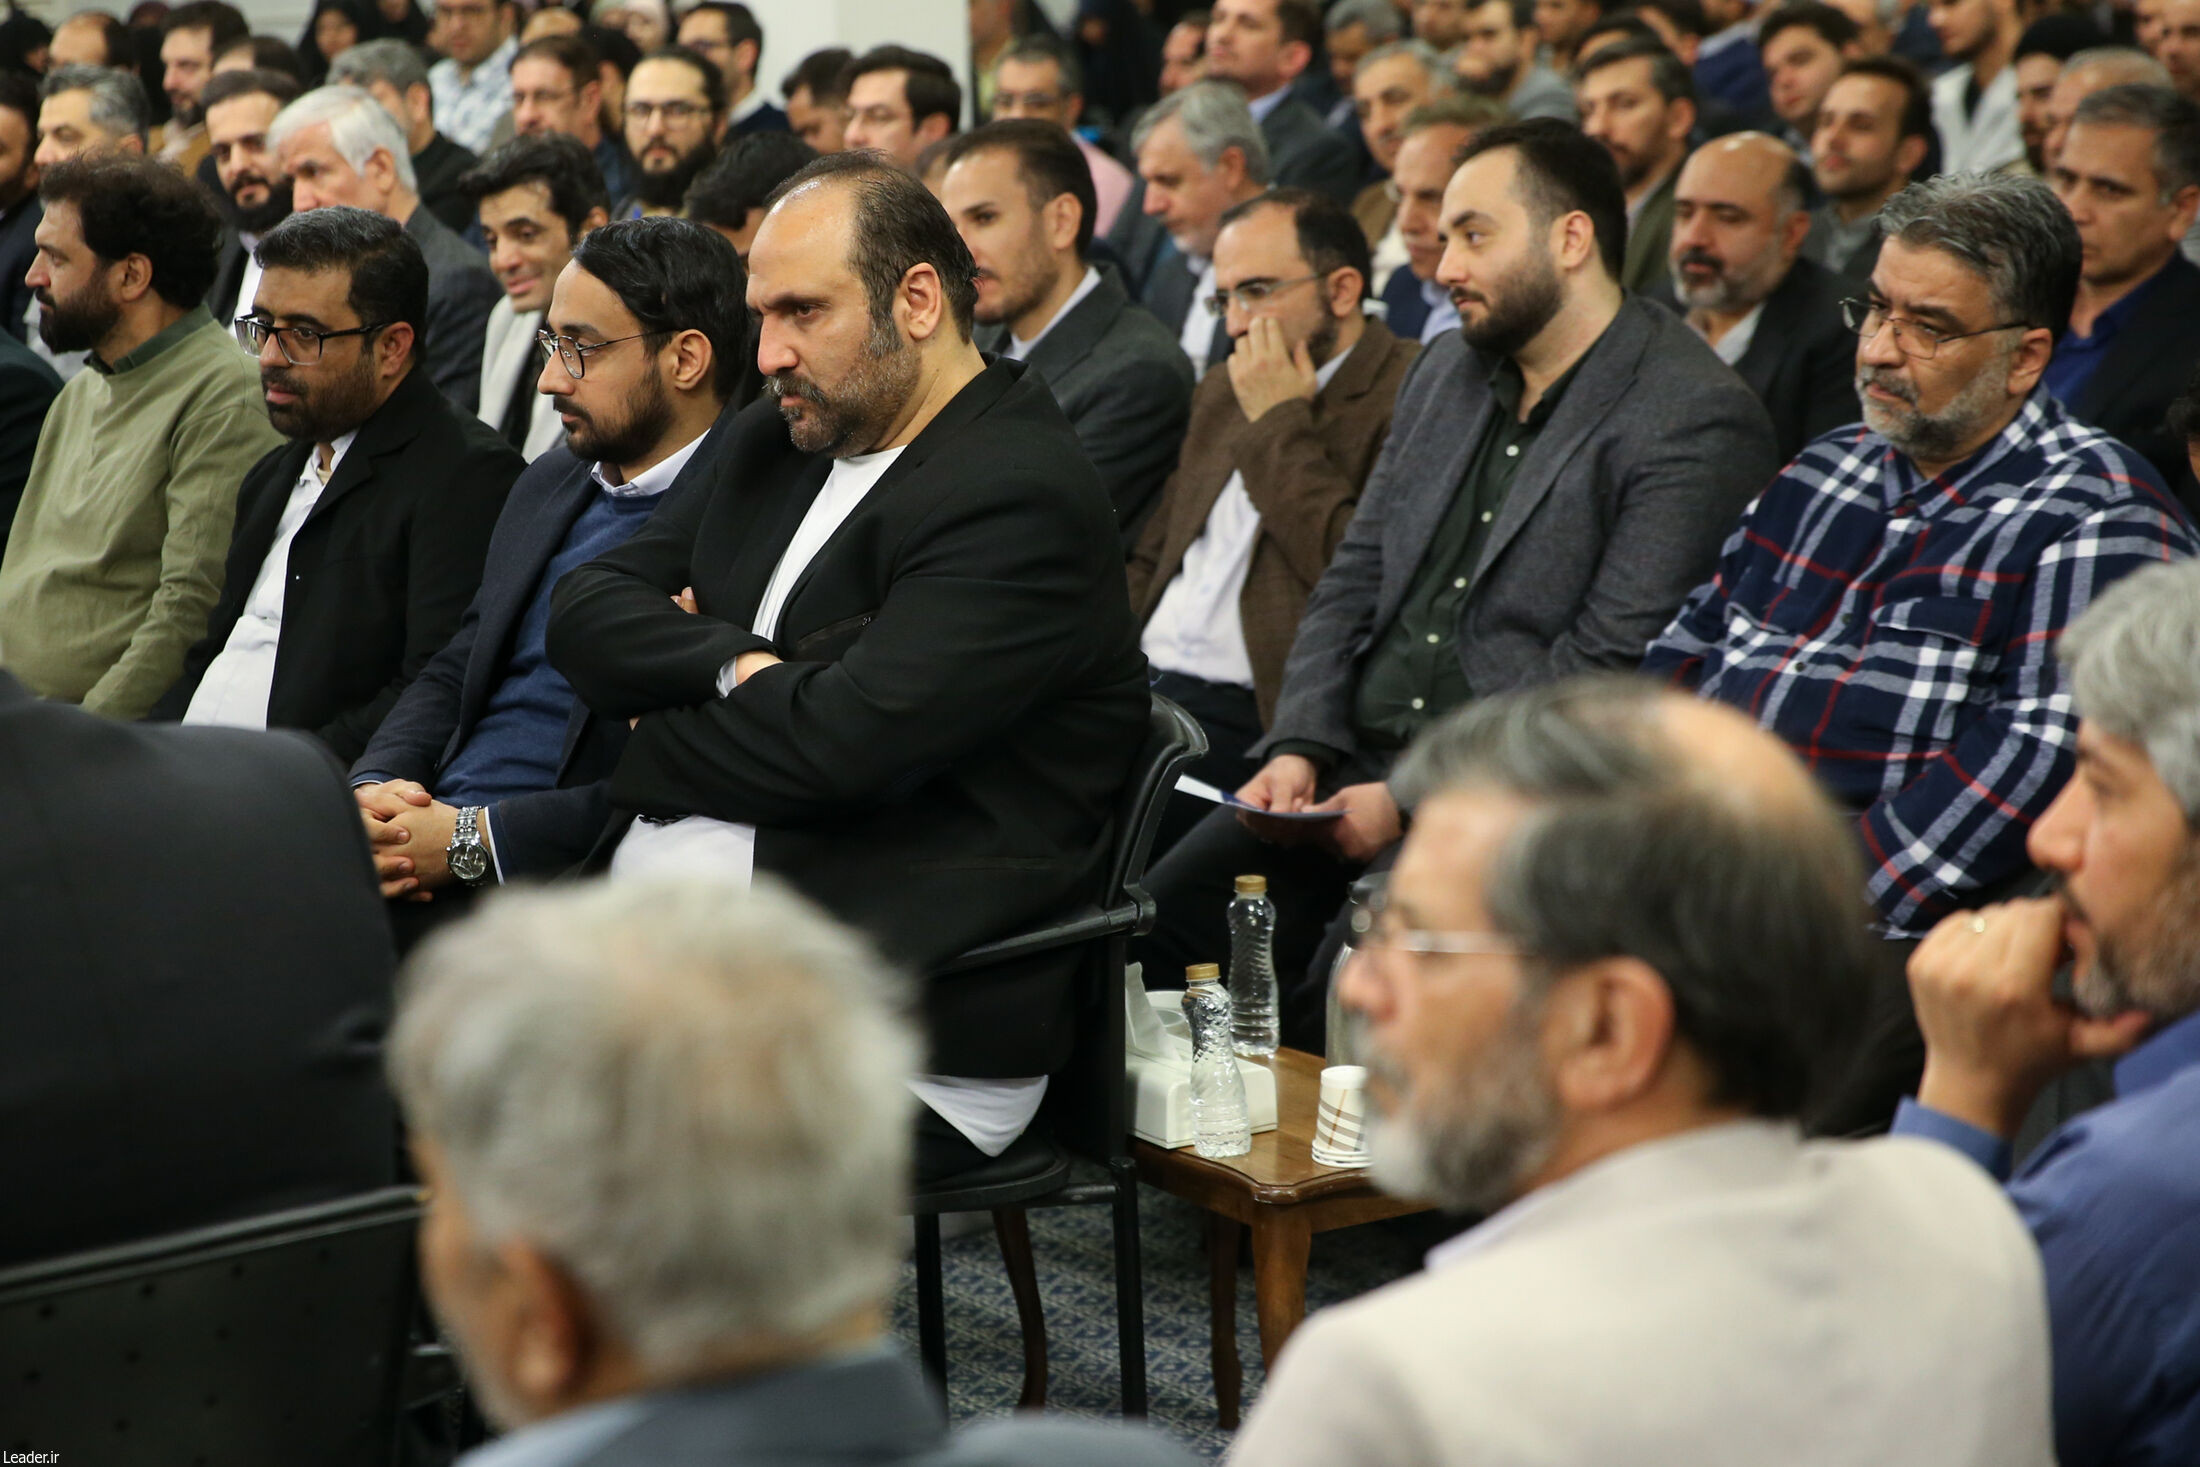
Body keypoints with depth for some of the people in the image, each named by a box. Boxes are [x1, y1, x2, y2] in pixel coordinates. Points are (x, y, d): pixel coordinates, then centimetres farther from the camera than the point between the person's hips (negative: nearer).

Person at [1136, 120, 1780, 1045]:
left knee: (1338, 997, -28)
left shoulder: (1696, 423, -10)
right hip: (1354, 762, 7)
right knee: (1150, 930, -9)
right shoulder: (1446, 370, 17)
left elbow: (1609, 668, -16)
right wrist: (1300, 748, -1)